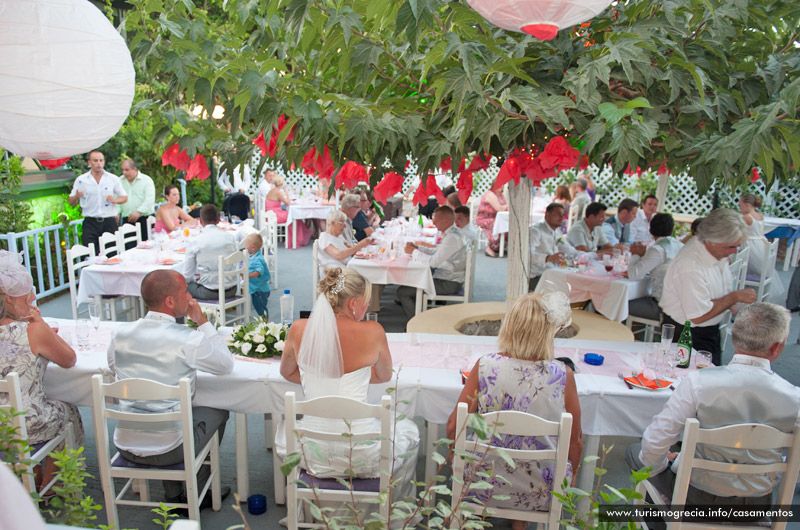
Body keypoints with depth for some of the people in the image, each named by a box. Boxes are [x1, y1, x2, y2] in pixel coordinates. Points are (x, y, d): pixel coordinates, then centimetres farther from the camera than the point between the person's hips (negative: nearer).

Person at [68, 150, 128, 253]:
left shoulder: (113, 179, 8)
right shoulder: (81, 180, 6)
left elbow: (124, 197, 12)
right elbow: (71, 202, 9)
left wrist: (115, 200, -9)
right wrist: (76, 197, -14)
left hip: (109, 222, 1)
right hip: (90, 223, -1)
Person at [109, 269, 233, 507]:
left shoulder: (121, 332, -5)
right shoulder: (188, 340, -21)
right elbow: (227, 365, -4)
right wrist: (202, 321, -2)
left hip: (125, 446, 5)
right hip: (167, 449, -5)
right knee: (218, 411, 22)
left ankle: (173, 495, 37)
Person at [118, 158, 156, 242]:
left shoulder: (146, 180, 0)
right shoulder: (120, 181, 14)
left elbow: (150, 199, -10)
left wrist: (139, 212, -19)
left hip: (144, 219, -3)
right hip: (127, 220, 4)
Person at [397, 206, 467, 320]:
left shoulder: (452, 238, -23)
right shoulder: (453, 233, 10)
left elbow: (434, 262, -25)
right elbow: (437, 252, 21)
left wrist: (413, 252, -15)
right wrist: (417, 247, 11)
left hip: (448, 284, -11)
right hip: (448, 278, 11)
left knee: (402, 291, -12)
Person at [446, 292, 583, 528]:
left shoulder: (485, 366, -18)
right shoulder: (564, 376, -19)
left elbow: (453, 428, -11)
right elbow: (575, 442, -6)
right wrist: (571, 476, 15)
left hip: (485, 487, 0)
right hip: (540, 495, 0)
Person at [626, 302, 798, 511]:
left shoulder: (698, 382, -25)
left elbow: (654, 441, -21)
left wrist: (659, 465, 1)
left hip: (697, 497, -4)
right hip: (756, 505, 4)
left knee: (636, 451, 22)